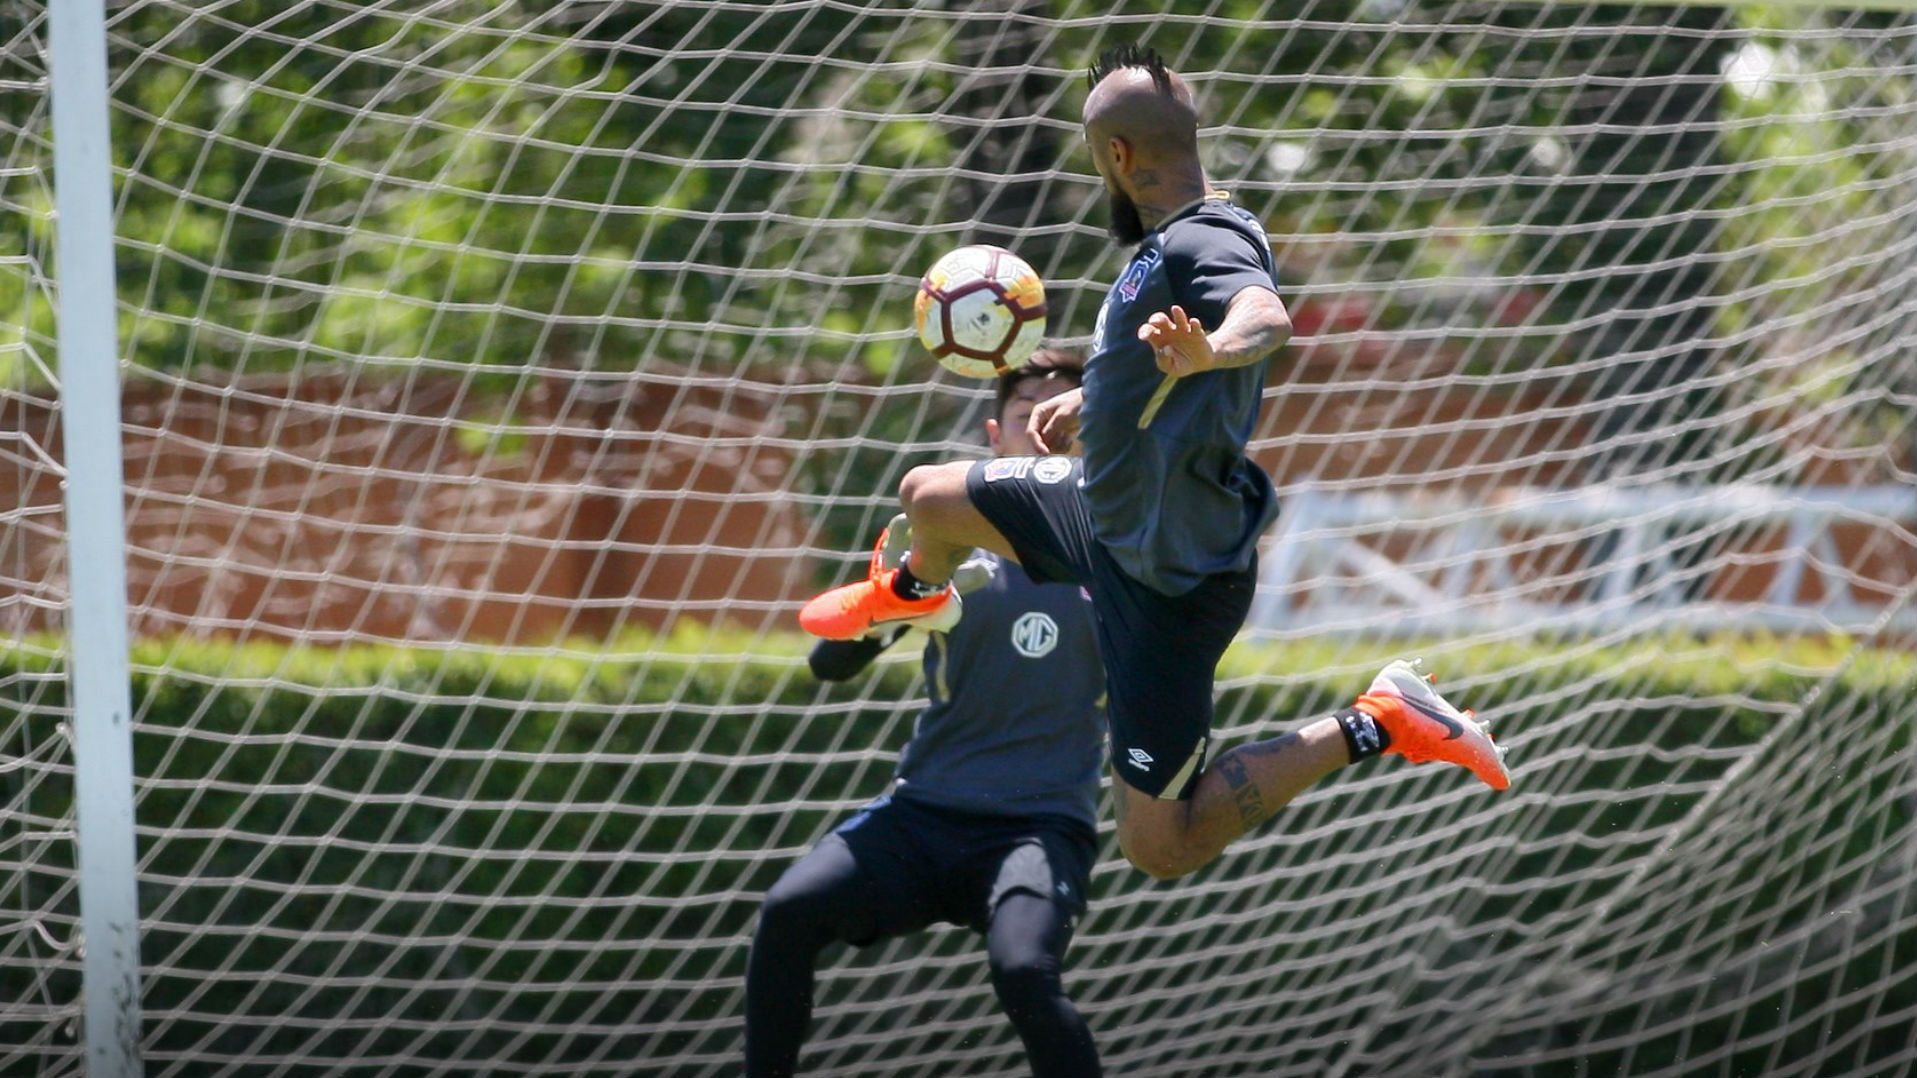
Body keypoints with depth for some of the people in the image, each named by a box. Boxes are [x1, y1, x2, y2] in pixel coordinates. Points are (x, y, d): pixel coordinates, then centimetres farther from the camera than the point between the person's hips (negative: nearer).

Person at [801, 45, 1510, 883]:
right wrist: (1090, 400, 35)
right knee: (927, 498, 27)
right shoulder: (1173, 240, 5)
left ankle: (1373, 727, -6)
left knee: (1160, 846, -10)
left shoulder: (1203, 244, -26)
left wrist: (1210, 349, -69)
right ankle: (914, 596, 63)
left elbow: (1267, 317, -49)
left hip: (1168, 580, -10)